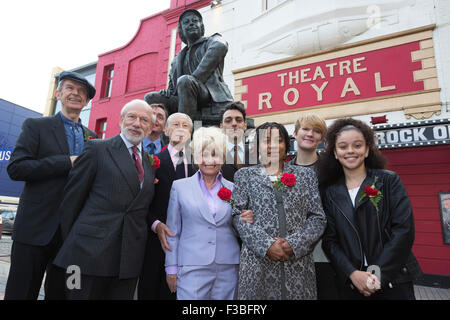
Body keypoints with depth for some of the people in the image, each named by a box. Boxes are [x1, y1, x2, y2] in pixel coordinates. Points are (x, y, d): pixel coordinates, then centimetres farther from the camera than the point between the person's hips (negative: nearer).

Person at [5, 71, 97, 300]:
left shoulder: (91, 136, 12)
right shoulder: (35, 126, 2)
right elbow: (15, 168, -10)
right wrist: (67, 162, -16)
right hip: (37, 227, -3)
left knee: (60, 293, 15)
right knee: (21, 292, 7)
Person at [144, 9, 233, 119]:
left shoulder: (213, 40, 14)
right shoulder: (177, 60, 29)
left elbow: (220, 46, -12)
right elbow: (172, 86, 30)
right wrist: (169, 92, 2)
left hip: (212, 96, -5)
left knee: (184, 80, -31)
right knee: (151, 97, -10)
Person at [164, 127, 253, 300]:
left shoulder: (233, 189, 5)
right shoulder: (180, 186, 1)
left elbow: (237, 232, 13)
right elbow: (173, 231, 4)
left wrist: (245, 222, -9)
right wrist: (171, 269, 3)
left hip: (228, 270, 2)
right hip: (192, 269, -1)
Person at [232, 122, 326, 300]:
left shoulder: (305, 175, 11)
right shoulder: (245, 175, 7)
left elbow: (318, 218, 5)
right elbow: (238, 216, -1)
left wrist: (294, 244, -9)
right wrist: (267, 245, -13)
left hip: (298, 262, 1)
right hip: (258, 263, -1)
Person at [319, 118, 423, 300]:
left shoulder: (389, 181, -3)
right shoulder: (331, 192, 1)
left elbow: (404, 229, -10)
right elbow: (329, 240, -1)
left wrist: (379, 274, -15)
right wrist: (352, 273, -15)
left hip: (393, 279, -1)